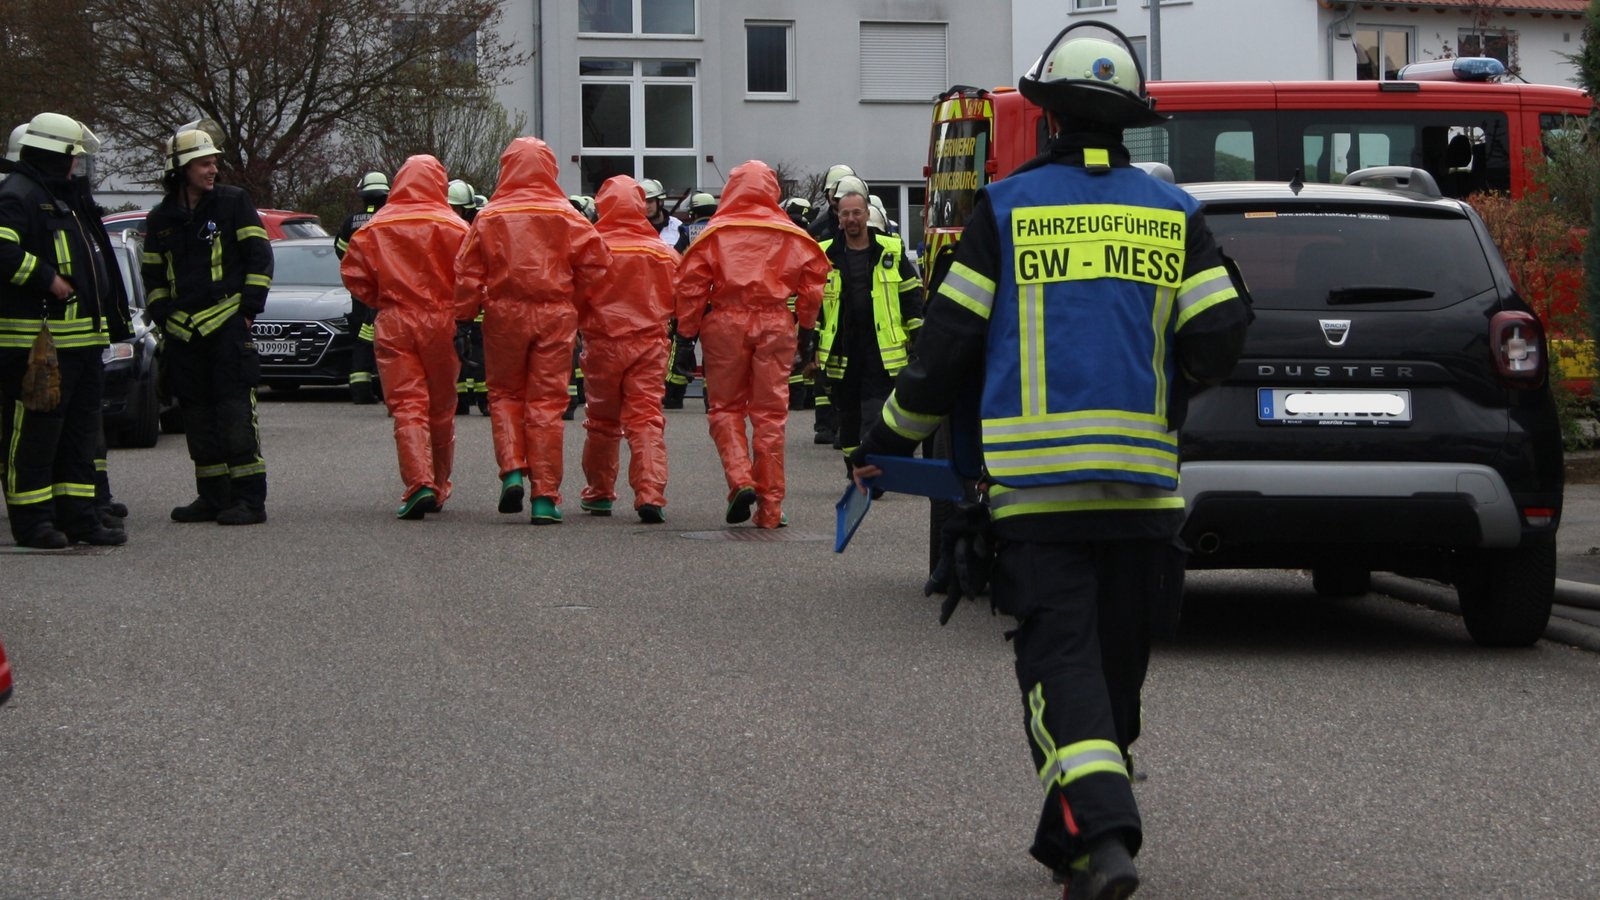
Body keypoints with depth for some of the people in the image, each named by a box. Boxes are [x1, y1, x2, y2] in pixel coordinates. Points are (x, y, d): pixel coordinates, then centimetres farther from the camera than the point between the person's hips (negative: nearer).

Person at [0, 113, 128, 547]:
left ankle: (78, 516, 17)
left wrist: (112, 320, 23)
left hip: (82, 339, 10)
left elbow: (92, 263, 31)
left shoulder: (67, 197, 22)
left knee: (81, 431, 12)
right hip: (37, 342, -10)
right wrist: (47, 278, -22)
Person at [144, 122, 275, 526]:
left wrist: (248, 310, -6)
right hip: (182, 332, 5)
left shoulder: (233, 202, 1)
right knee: (199, 417, 8)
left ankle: (250, 499, -9)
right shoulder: (161, 219, 12)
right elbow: (153, 276, 20)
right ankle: (213, 497, 16)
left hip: (227, 325, -5)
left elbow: (259, 258, 0)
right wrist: (163, 318, 8)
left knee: (235, 411, -10)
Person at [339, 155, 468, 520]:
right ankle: (439, 488, 22)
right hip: (441, 324, 0)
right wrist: (461, 312, 11)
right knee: (441, 410, 13)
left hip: (395, 325, 0)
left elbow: (353, 274, 3)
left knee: (407, 406, -4)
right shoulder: (454, 228, -3)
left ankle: (418, 483, -23)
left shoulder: (374, 229, 2)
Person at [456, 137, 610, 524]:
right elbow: (595, 263, -3)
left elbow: (468, 273, -2)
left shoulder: (489, 217, -1)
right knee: (547, 401, 3)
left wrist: (463, 314, 9)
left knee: (505, 394, 16)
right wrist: (575, 300, 11)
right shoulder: (567, 217, 0)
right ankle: (545, 496, 0)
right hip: (555, 317, 0)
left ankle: (512, 470, -4)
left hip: (505, 315, 0)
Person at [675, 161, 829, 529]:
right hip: (775, 324, 1)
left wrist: (689, 328, 4)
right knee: (771, 412, 5)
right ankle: (769, 505, 5)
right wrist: (805, 320, 17)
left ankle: (740, 479, -11)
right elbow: (814, 276, 4)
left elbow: (691, 281, -5)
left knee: (725, 407, 11)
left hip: (726, 323, -1)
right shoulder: (792, 236, 3)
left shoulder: (716, 233, -2)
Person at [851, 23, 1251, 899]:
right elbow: (1219, 336, 2)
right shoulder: (1174, 214, 8)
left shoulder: (1007, 207, 1)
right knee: (1115, 660, 14)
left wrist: (890, 437, 15)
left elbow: (949, 341, 2)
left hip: (1037, 480, -3)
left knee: (1061, 660, -5)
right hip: (1143, 479, 3)